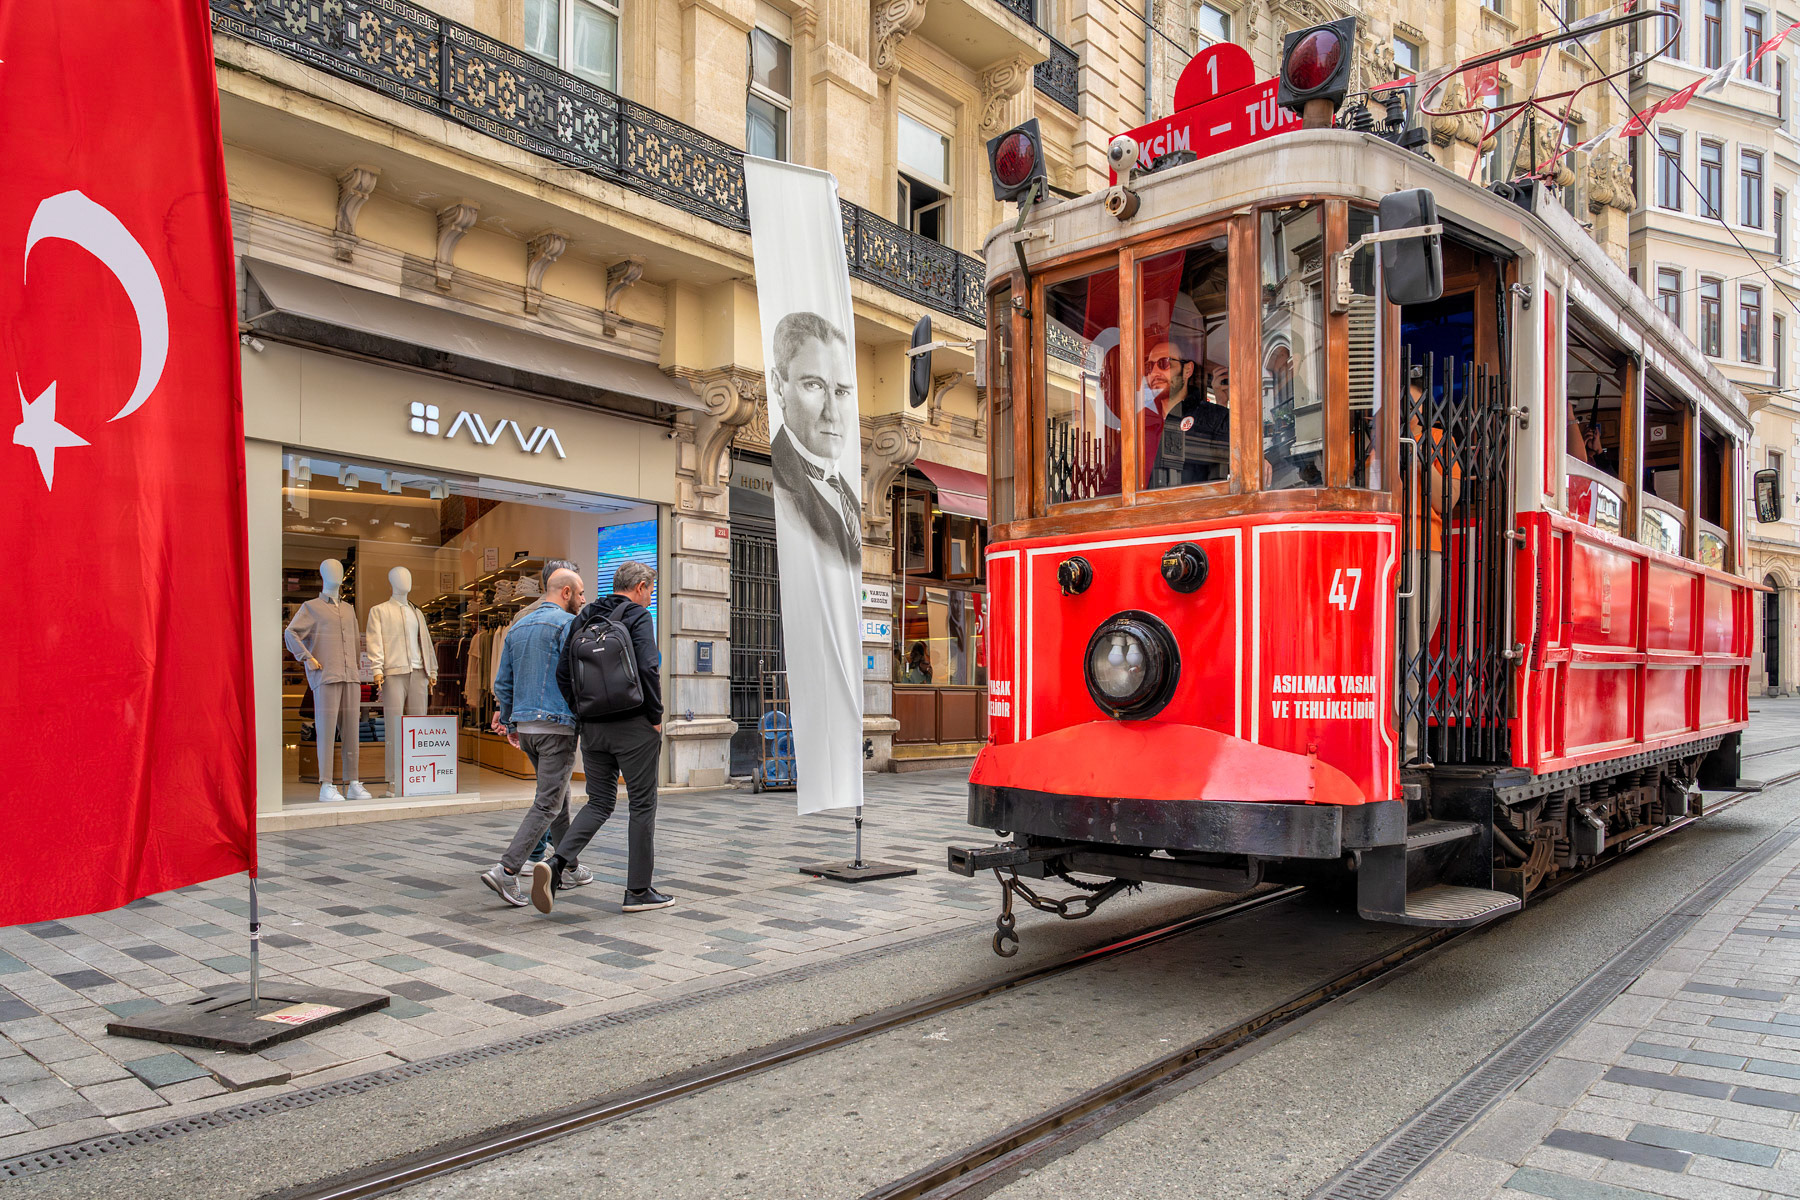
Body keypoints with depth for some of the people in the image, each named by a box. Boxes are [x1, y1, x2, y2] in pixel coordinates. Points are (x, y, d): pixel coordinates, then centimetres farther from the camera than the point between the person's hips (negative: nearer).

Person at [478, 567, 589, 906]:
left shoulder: (517, 626, 15)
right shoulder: (567, 623, -8)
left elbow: (503, 681, 16)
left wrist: (508, 722, 24)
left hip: (525, 725, 8)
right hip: (557, 724, -8)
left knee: (556, 795, 18)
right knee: (548, 803, -6)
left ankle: (569, 869, 25)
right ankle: (506, 871, -14)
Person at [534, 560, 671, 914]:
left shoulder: (584, 618, 13)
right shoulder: (638, 617, -8)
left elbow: (562, 672, 10)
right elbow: (648, 669, -20)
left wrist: (581, 713, 13)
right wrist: (656, 717, -9)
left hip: (592, 727, 6)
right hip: (633, 726, -6)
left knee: (599, 802, 14)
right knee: (642, 805, 4)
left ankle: (557, 863, -7)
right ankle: (638, 891, 10)